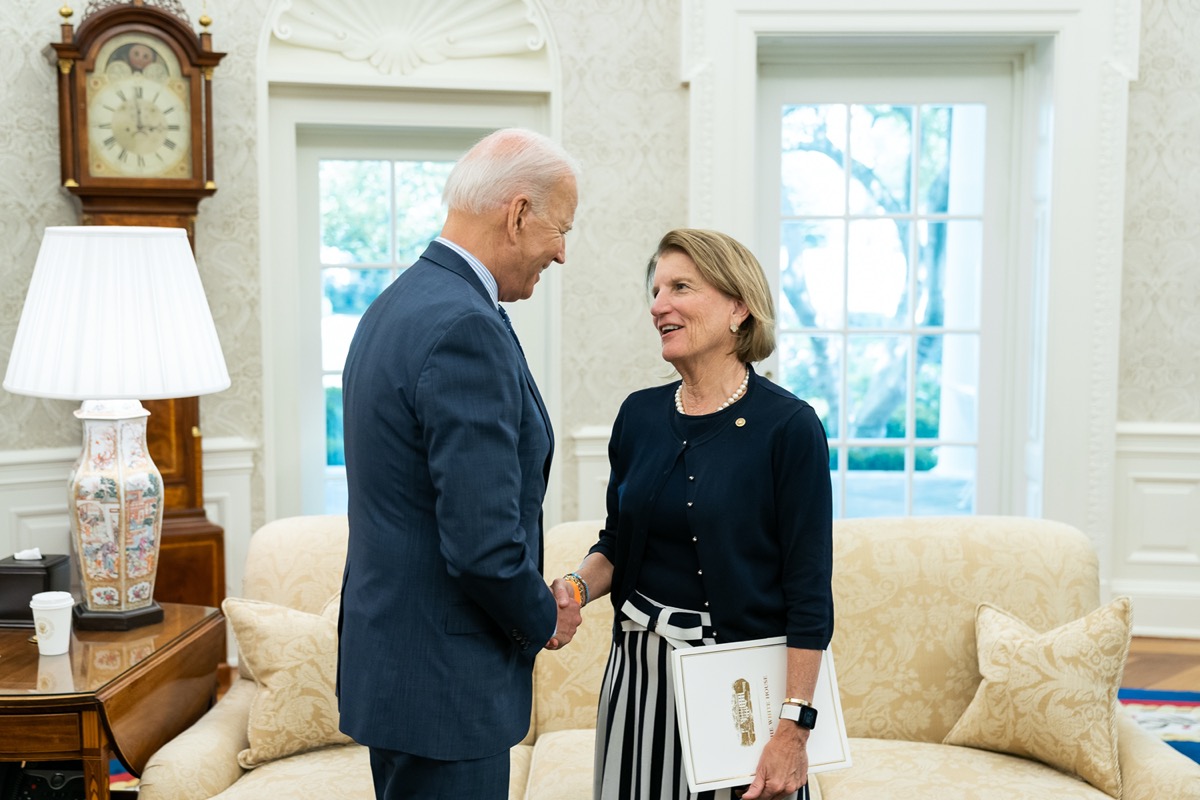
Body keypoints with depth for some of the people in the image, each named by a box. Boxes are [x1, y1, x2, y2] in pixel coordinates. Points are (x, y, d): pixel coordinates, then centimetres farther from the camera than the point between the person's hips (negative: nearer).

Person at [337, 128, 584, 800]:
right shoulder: (466, 328, -23)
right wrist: (544, 620, -7)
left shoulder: (398, 304, 9)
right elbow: (482, 542, -26)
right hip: (443, 678, -10)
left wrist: (532, 601, 10)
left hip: (392, 657, 10)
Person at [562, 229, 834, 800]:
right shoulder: (639, 415, 3)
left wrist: (793, 731, -16)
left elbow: (809, 592, -13)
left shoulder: (788, 425, -13)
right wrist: (574, 588, -7)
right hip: (640, 667, 5)